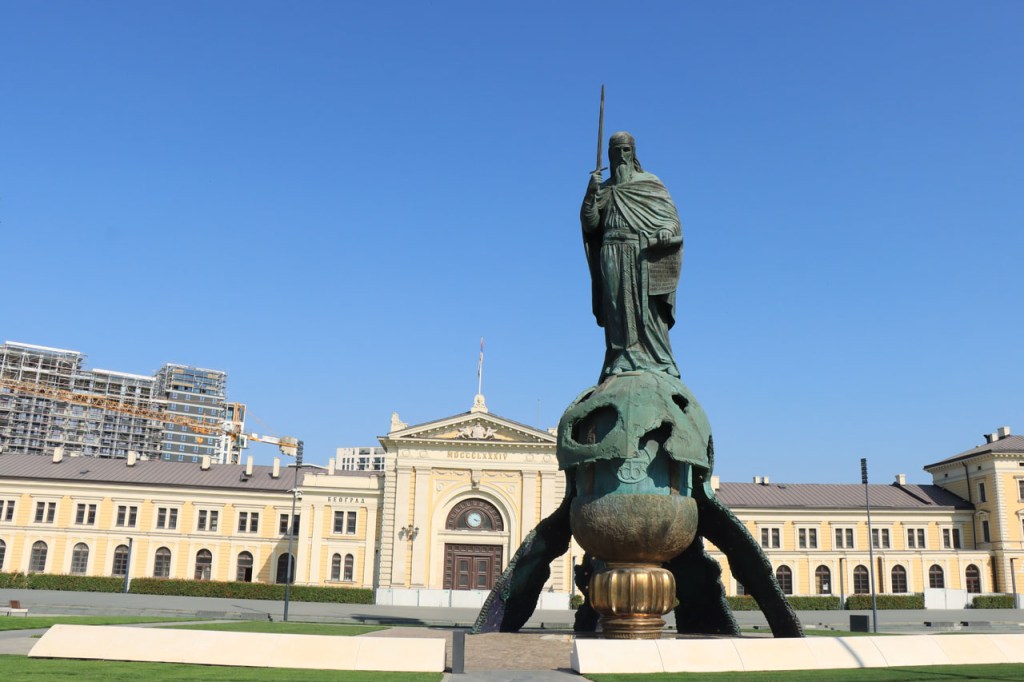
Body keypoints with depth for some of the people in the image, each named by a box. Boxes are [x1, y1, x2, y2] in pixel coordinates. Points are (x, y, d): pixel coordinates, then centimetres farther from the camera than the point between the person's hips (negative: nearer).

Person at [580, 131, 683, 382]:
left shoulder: (650, 183, 11)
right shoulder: (604, 189, 17)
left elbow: (672, 218, 6)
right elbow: (589, 224, 6)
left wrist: (666, 232, -17)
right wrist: (591, 193, -7)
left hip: (645, 258, -2)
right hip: (614, 260, 2)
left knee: (647, 311, -9)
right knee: (618, 312, -6)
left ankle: (656, 363, -11)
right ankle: (622, 364, -10)